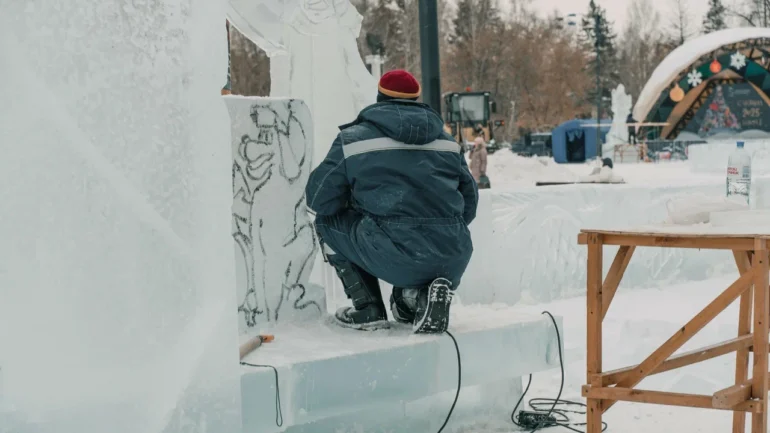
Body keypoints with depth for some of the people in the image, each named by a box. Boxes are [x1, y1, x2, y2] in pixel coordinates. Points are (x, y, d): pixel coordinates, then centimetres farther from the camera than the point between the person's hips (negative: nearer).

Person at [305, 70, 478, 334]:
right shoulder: (446, 140, 18)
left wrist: (357, 201, 28)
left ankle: (368, 309, 15)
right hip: (453, 261, 4)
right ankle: (419, 295, 11)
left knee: (327, 222, 21)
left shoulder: (354, 138, 5)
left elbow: (320, 200, 6)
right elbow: (469, 204, 21)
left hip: (393, 258, -4)